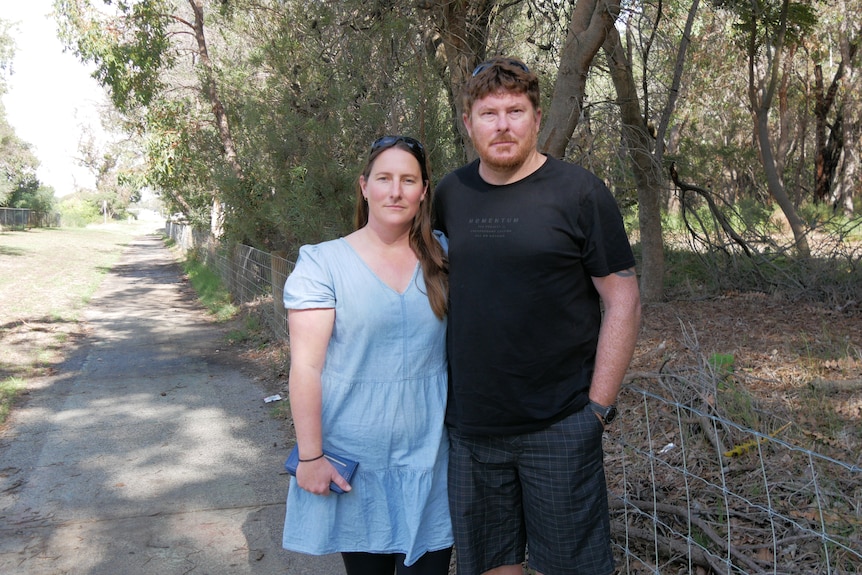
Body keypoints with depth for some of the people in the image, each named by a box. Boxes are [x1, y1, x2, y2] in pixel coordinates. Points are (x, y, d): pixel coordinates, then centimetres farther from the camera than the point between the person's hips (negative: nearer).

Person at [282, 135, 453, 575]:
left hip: (428, 459, 3)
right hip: (353, 464, -2)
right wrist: (309, 456, -11)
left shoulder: (440, 260, 4)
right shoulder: (323, 263, -7)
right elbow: (306, 365, -9)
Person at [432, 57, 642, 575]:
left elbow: (623, 303, -7)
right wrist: (440, 390, 12)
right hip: (469, 424, 4)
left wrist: (599, 405, -10)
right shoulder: (451, 194, 6)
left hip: (559, 426, -4)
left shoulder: (579, 193, -7)